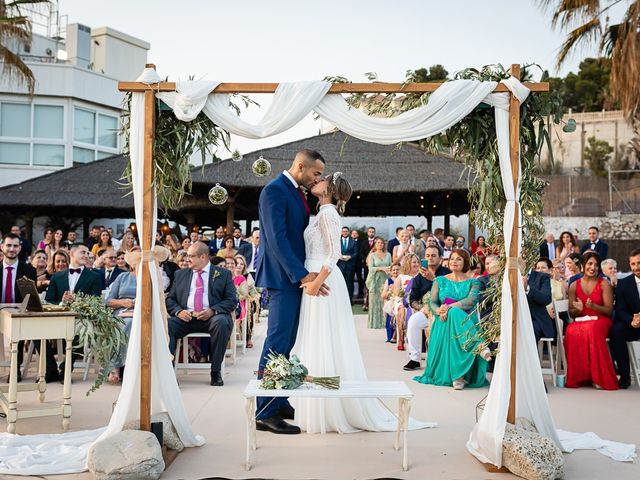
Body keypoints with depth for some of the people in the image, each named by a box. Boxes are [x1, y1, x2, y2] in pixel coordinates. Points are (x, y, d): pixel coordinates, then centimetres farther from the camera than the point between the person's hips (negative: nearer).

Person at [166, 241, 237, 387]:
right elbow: (170, 299, 17)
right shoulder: (181, 274, 21)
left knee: (221, 322, -36)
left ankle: (216, 372, -23)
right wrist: (178, 311, -7)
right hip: (186, 316, 2)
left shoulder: (223, 274, 11)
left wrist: (212, 310, -15)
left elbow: (231, 300, 3)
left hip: (212, 317, -2)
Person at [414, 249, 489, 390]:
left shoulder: (473, 282, 14)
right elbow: (432, 302, 8)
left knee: (454, 313, -40)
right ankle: (479, 347, -55)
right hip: (444, 322, 1)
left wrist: (449, 307, -21)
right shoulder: (440, 280, 20)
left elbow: (472, 301, -8)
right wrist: (439, 311, -17)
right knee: (454, 313, -38)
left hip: (466, 323, -1)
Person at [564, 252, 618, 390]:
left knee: (591, 329, -39)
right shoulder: (574, 285, 11)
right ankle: (578, 376, -25)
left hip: (600, 320, -2)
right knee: (571, 331, -35)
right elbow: (571, 313, 14)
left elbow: (609, 310, -1)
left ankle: (598, 376, -31)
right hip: (580, 320, 2)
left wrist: (593, 306, -19)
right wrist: (578, 310, -10)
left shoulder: (604, 284, 4)